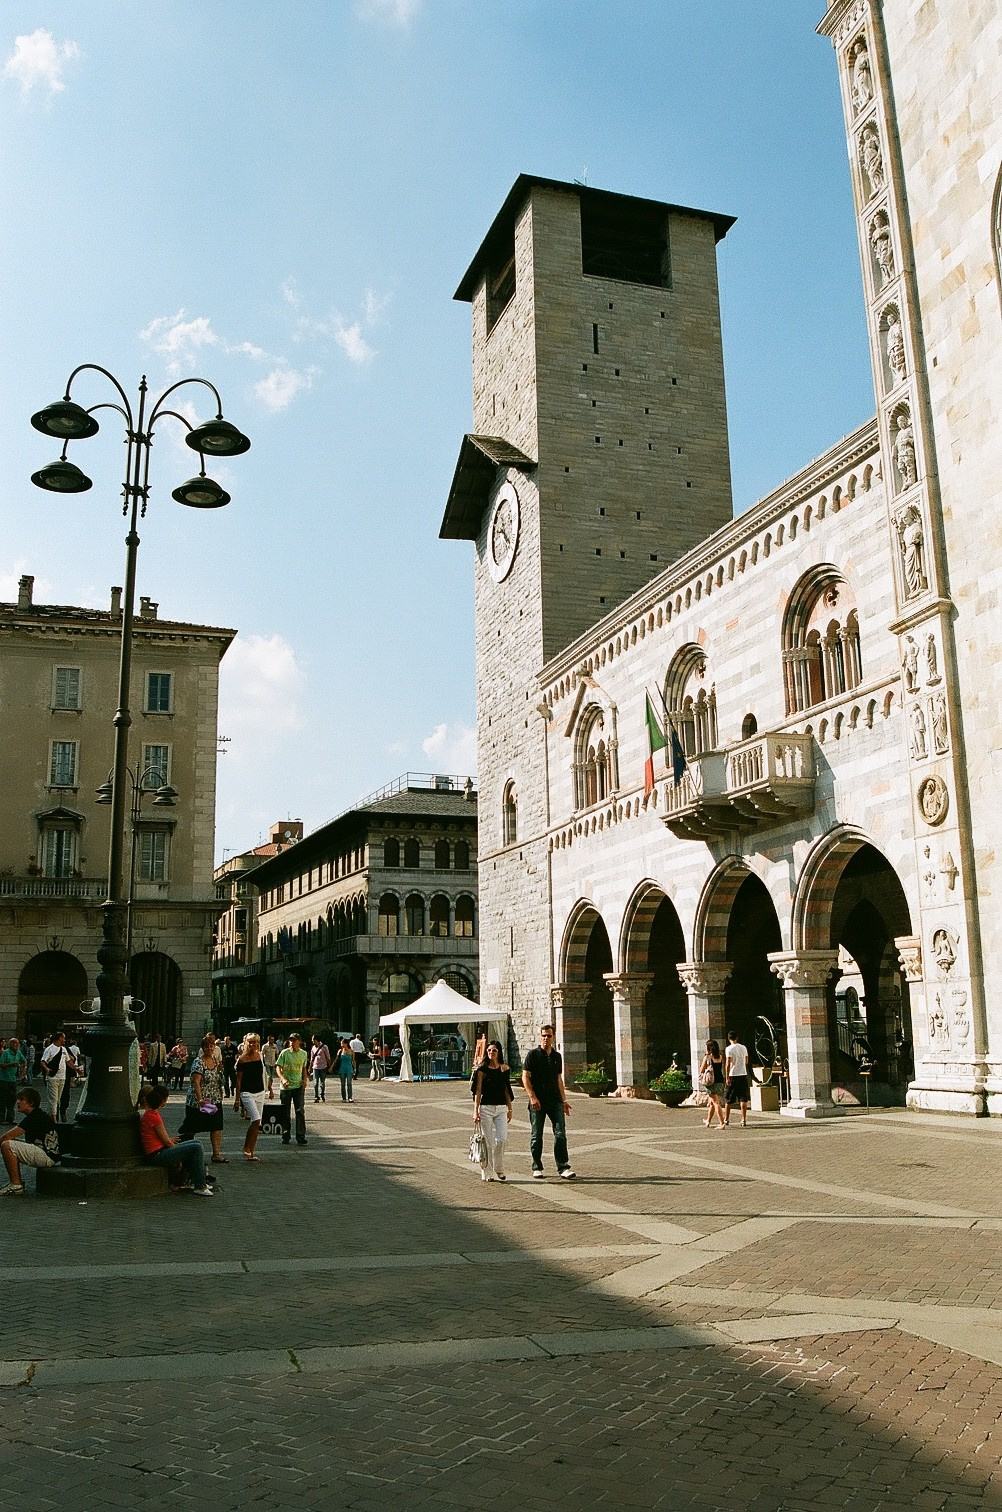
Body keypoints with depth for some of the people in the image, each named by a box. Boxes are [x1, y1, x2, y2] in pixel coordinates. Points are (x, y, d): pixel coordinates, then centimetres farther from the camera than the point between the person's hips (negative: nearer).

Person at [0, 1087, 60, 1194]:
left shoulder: (35, 1117, -16)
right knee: (11, 1143, 20)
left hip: (47, 1156, -11)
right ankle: (17, 1181, 17)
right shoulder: (38, 1114, 16)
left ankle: (16, 1186, -16)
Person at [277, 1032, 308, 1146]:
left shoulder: (303, 1053, 6)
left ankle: (300, 1136, -2)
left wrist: (304, 1079, 4)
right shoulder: (285, 1053, -5)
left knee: (300, 1111, -6)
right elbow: (278, 1067, -7)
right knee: (285, 1113, 7)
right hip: (286, 1086, -2)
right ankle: (286, 1136, 20)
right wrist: (282, 1079, -24)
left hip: (299, 1086, 2)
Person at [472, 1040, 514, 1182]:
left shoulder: (504, 1069, 7)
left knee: (501, 1139, -7)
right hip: (486, 1108, -3)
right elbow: (477, 1091, -3)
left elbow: (507, 1091, 14)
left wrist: (510, 1109, 13)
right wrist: (476, 1111, -8)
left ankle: (499, 1170, 11)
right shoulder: (481, 1070, -2)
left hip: (501, 1108, 3)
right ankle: (487, 1173, 9)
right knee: (487, 1141, -1)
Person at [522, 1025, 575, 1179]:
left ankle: (563, 1168, -5)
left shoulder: (557, 1056, 14)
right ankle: (537, 1168, 15)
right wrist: (532, 1097, -15)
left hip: (555, 1101, 4)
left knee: (560, 1133, -5)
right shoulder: (533, 1054, -2)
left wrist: (564, 1100, 17)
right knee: (536, 1136, 4)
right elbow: (525, 1077, -6)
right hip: (538, 1102, -4)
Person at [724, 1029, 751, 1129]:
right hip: (743, 1075, 4)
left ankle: (726, 1119, 16)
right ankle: (744, 1120, -1)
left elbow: (728, 1064, -16)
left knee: (728, 1100, 9)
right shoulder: (744, 1047, 5)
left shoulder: (729, 1049, -10)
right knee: (743, 1099, 4)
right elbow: (746, 1062, 15)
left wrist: (727, 1077, -13)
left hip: (733, 1076, -3)